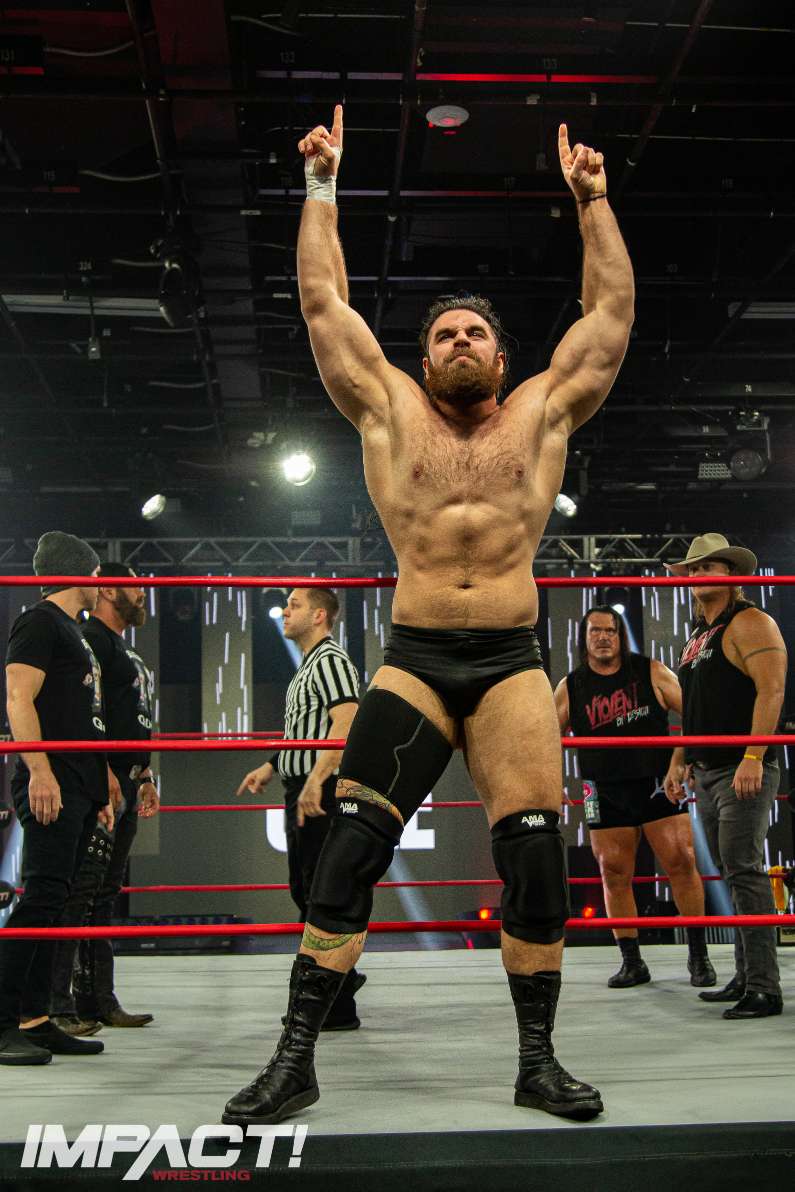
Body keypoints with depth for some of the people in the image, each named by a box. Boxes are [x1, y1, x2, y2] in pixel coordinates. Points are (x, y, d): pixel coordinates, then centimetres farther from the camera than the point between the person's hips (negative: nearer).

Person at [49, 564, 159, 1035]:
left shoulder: (128, 653, 25)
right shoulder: (92, 639, -6)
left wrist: (145, 777, 24)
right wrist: (105, 771, -24)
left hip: (124, 782, 10)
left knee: (106, 892, 10)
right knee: (81, 888, -11)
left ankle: (98, 1000, 15)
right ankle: (58, 1003, -9)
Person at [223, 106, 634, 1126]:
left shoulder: (542, 413, 13)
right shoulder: (390, 411, 12)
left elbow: (612, 307, 15)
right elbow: (323, 301, 14)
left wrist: (591, 199, 16)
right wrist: (322, 187, 16)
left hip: (511, 660, 1)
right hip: (413, 659, 0)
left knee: (535, 853, -4)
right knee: (347, 849, -6)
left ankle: (538, 1060, 12)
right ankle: (295, 1059, 3)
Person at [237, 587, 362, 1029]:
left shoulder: (331, 661, -11)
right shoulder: (309, 666, 21)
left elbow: (346, 724, -25)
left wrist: (315, 780, -33)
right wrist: (271, 768, 27)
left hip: (323, 793, -11)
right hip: (303, 792, 11)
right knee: (305, 891, 17)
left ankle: (338, 1009, 0)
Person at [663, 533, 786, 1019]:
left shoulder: (750, 623, -8)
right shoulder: (701, 633, 20)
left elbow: (771, 691, -18)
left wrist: (753, 758, -25)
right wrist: (679, 760, 20)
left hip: (743, 770, -9)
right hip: (707, 771, 9)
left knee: (744, 872, -12)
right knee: (732, 875, 11)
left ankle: (764, 988, -8)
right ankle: (745, 979, 18)